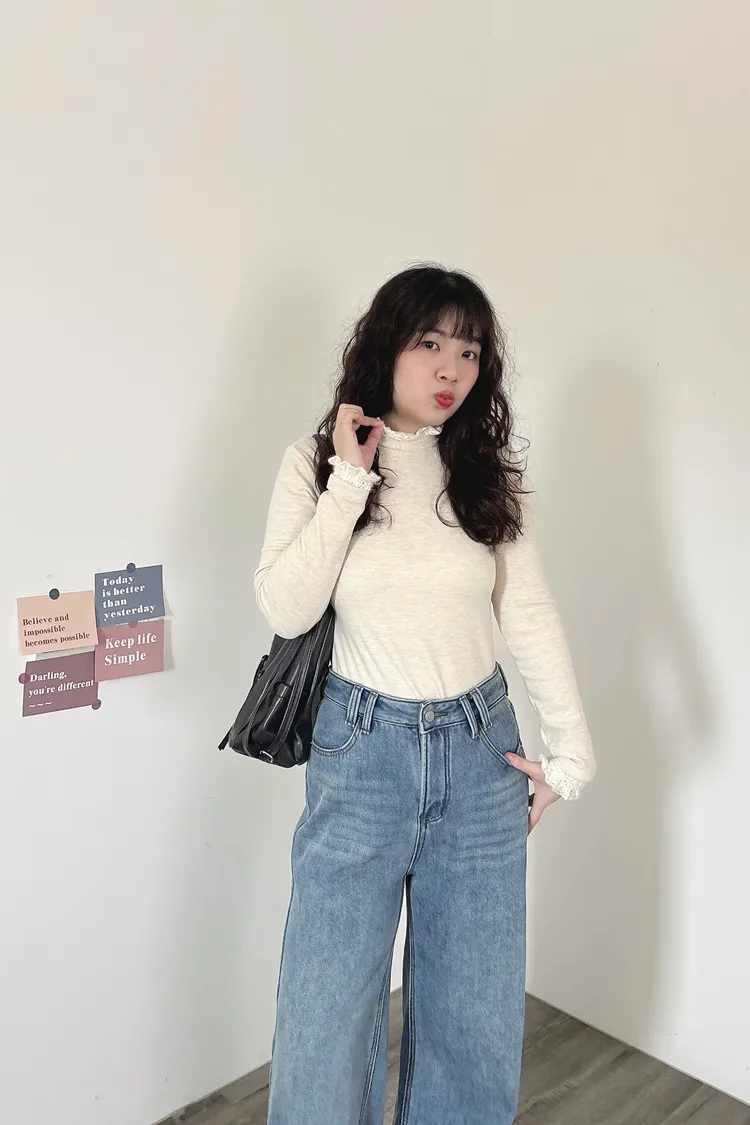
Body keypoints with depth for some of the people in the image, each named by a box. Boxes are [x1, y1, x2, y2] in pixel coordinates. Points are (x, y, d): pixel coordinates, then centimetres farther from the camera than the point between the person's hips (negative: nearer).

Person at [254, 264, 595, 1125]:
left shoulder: (490, 471, 1)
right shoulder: (318, 462, -4)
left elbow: (531, 616, 4)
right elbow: (286, 611, -13)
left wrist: (570, 753, 2)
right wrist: (351, 480, -16)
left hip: (480, 752, 3)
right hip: (362, 748, -2)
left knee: (473, 1004, 16)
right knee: (330, 1006, 7)